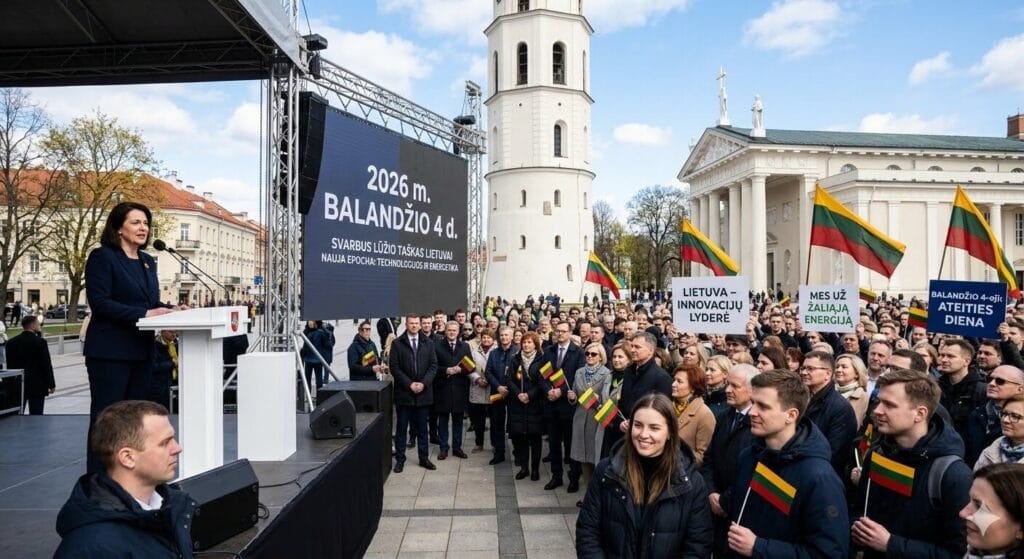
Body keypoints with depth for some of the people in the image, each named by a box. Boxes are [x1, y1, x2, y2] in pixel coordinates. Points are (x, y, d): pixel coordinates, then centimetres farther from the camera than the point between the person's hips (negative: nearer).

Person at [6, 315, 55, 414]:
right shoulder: (40, 342, -12)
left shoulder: (11, 342, 4)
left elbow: (9, 365, 9)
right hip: (37, 386, -5)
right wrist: (51, 384, -4)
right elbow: (47, 365, -12)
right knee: (36, 415, 0)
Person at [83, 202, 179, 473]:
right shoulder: (102, 257, -7)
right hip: (110, 351, -7)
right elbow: (99, 302, -16)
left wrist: (170, 310, -4)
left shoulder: (148, 261, 15)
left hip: (141, 350, 7)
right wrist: (144, 314, -22)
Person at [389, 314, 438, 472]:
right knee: (401, 428, 6)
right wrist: (409, 384, -12)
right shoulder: (397, 343, -1)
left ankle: (424, 458, 21)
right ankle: (400, 459, 16)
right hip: (404, 392, -2)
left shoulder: (428, 343, 6)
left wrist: (424, 383, -10)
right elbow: (393, 367, -5)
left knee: (422, 428, 11)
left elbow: (433, 365, 3)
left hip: (423, 392, 2)